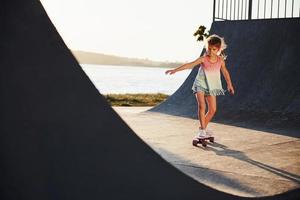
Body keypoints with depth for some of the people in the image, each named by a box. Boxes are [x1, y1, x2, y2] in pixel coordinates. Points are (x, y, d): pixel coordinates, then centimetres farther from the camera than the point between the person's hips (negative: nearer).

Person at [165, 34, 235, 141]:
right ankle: (202, 130, -15)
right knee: (202, 106, -20)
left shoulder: (220, 60, -4)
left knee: (213, 109, 4)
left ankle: (203, 128, 21)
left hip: (211, 87, 4)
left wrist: (229, 85, 18)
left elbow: (225, 72, 11)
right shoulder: (203, 58, -13)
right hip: (200, 85, -4)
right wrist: (175, 70, -29)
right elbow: (190, 65, -21)